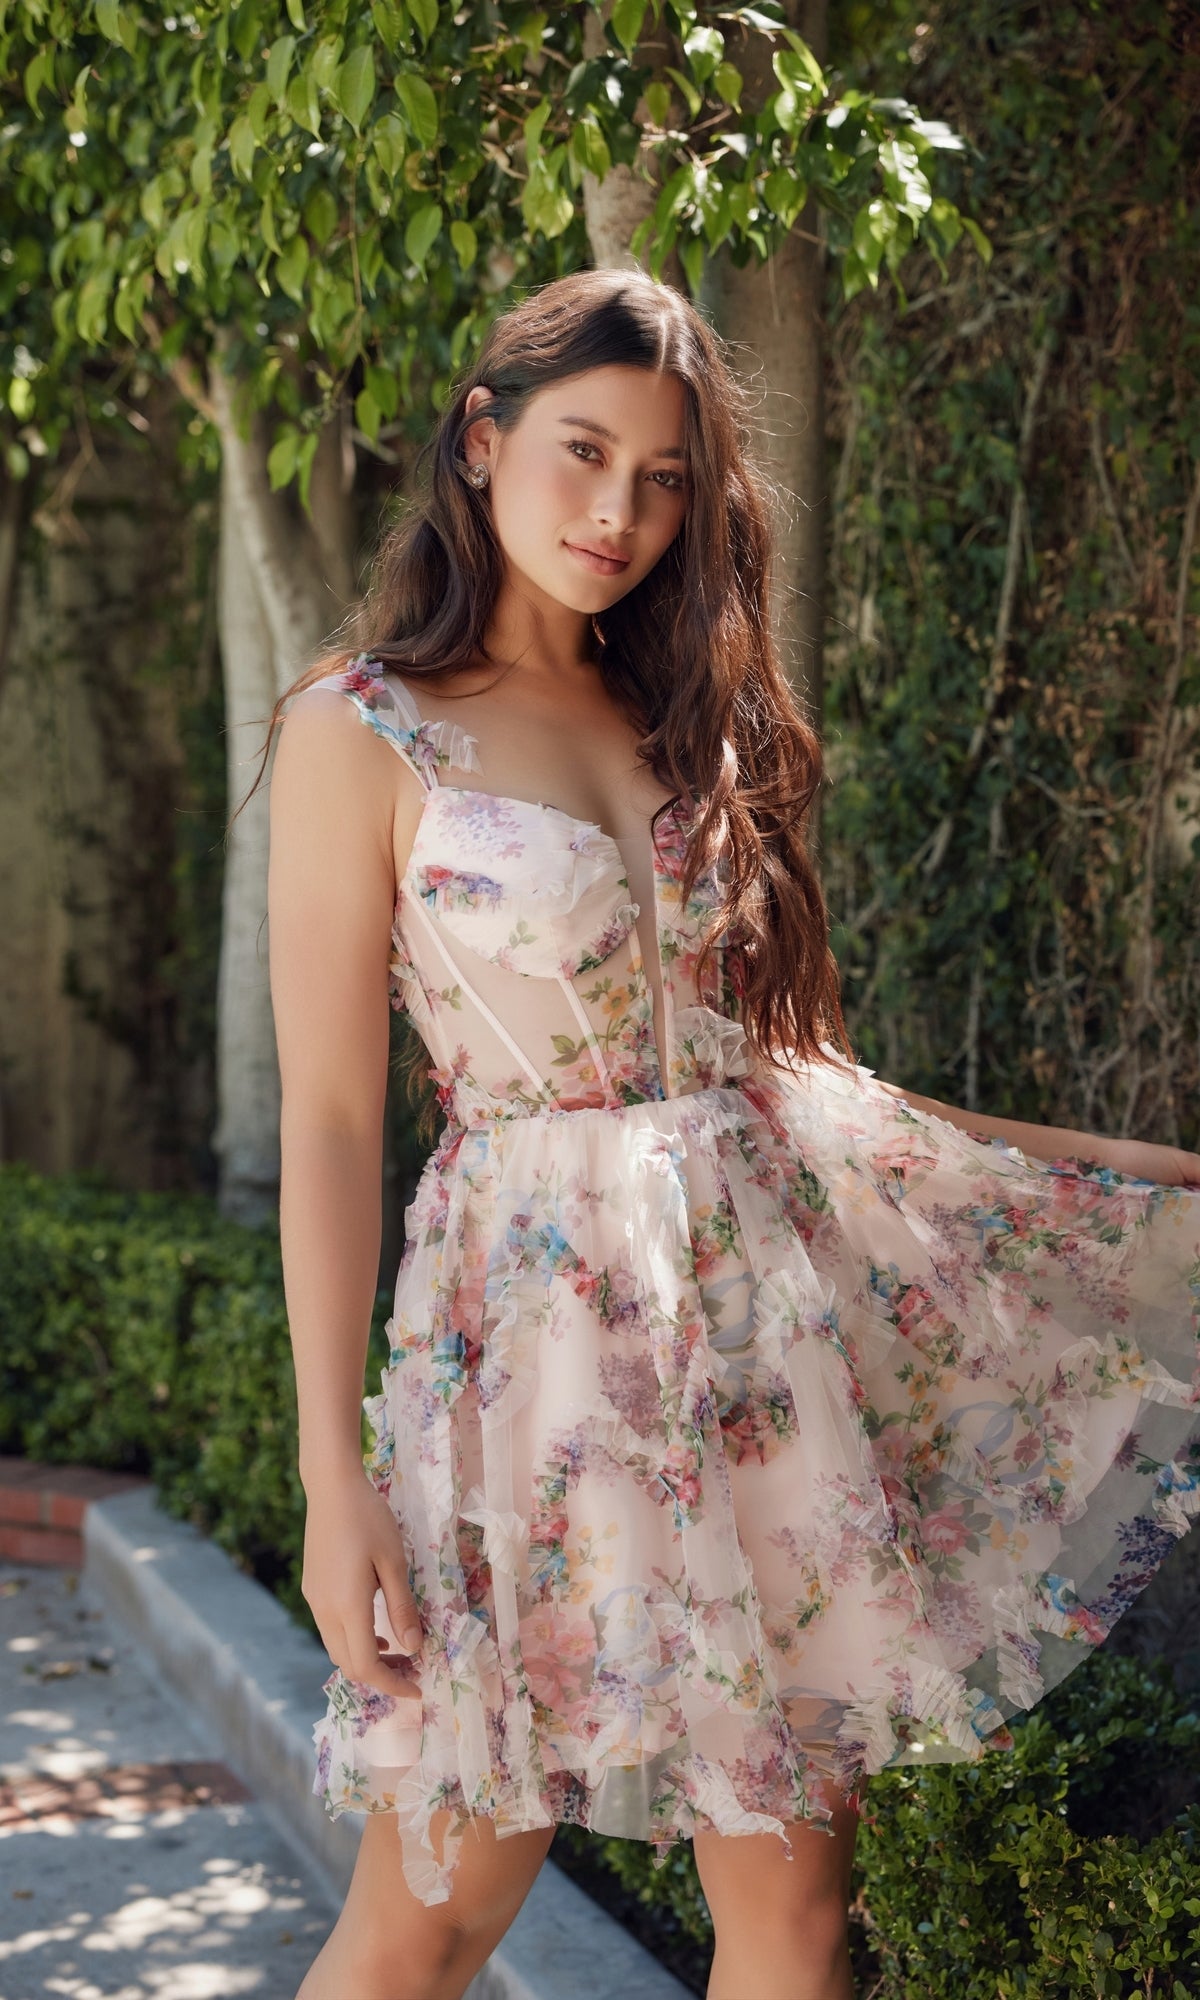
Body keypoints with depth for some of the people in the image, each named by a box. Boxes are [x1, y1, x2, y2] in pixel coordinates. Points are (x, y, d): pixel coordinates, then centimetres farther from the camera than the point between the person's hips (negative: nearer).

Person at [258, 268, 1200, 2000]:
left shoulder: (686, 724, 13)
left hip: (773, 1283, 5)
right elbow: (328, 1123, -7)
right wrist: (334, 1476, -11)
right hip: (545, 1316, -5)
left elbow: (780, 1056, 15)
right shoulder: (363, 736, -4)